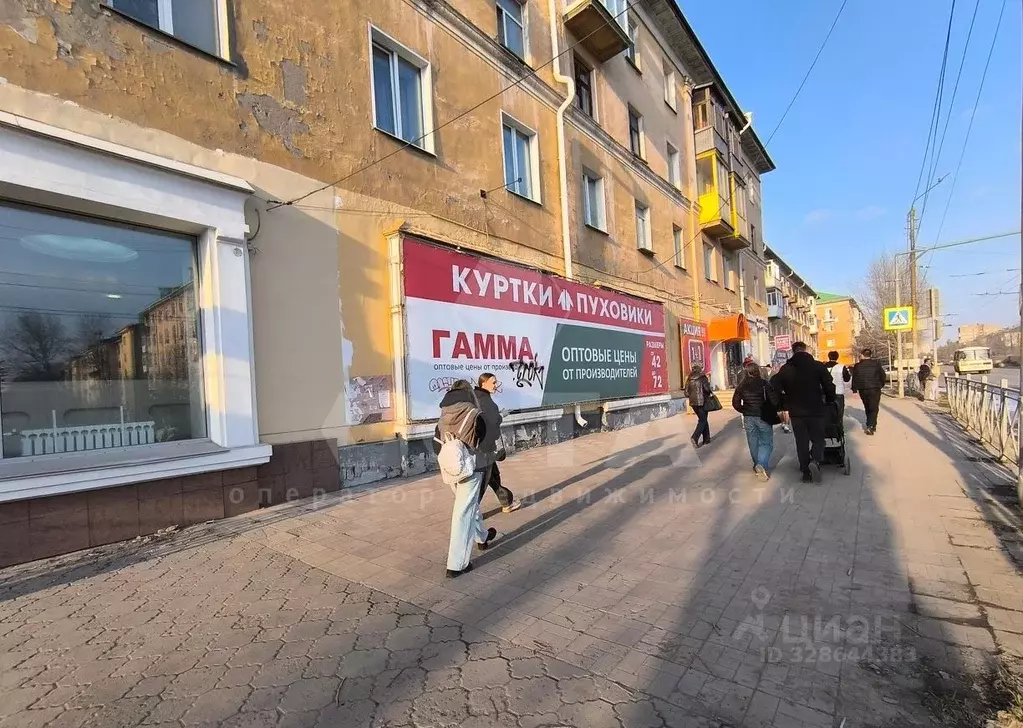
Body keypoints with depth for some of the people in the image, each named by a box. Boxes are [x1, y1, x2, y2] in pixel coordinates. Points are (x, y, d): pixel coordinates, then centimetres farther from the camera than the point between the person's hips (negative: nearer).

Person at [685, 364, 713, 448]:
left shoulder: (689, 379, 6)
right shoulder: (702, 377, -7)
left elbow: (686, 393, 4)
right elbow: (707, 388, -19)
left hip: (693, 402, 5)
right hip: (702, 402, -5)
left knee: (702, 419, 18)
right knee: (702, 420, 2)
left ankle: (706, 439, 21)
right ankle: (695, 437, -16)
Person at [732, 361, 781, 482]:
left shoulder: (742, 386, -2)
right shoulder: (765, 384, -11)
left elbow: (735, 403, -3)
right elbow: (774, 401, -15)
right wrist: (774, 411, 3)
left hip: (748, 418, 3)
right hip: (763, 417, -3)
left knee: (753, 443, 14)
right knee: (766, 442, 7)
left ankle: (757, 466, 24)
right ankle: (761, 464, -14)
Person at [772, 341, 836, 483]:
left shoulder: (785, 369, -2)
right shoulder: (818, 366, -5)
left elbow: (775, 387, -7)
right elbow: (829, 386, -6)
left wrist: (784, 404, 5)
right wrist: (830, 402, 10)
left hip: (796, 412, 1)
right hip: (816, 410, -1)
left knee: (801, 442, 11)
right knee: (818, 439, 12)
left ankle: (806, 472, 12)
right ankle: (815, 461, -15)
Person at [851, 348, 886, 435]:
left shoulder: (857, 366, -2)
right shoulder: (876, 363, -4)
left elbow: (854, 379, -2)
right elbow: (883, 375, 1)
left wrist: (854, 390, 4)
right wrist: (882, 384, 18)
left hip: (863, 390, 2)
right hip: (874, 389, -2)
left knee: (867, 408, 17)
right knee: (874, 408, -1)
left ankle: (872, 425, 26)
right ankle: (870, 426, -15)